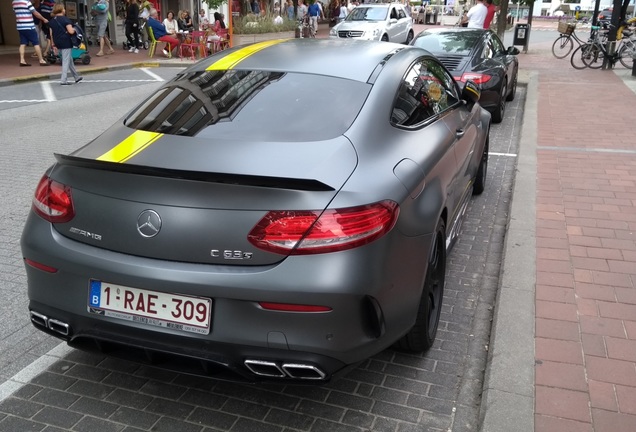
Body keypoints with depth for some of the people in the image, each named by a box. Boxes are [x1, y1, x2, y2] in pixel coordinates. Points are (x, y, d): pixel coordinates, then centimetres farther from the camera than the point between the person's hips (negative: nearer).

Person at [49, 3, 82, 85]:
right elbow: (71, 31, -18)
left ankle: (76, 77, 27)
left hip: (58, 44, 7)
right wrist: (74, 29, 3)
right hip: (66, 43, -7)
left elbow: (51, 34, 11)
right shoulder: (65, 19, -10)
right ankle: (63, 80, -8)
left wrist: (54, 44, 16)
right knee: (66, 61, -4)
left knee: (70, 60, 18)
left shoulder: (52, 21, 11)